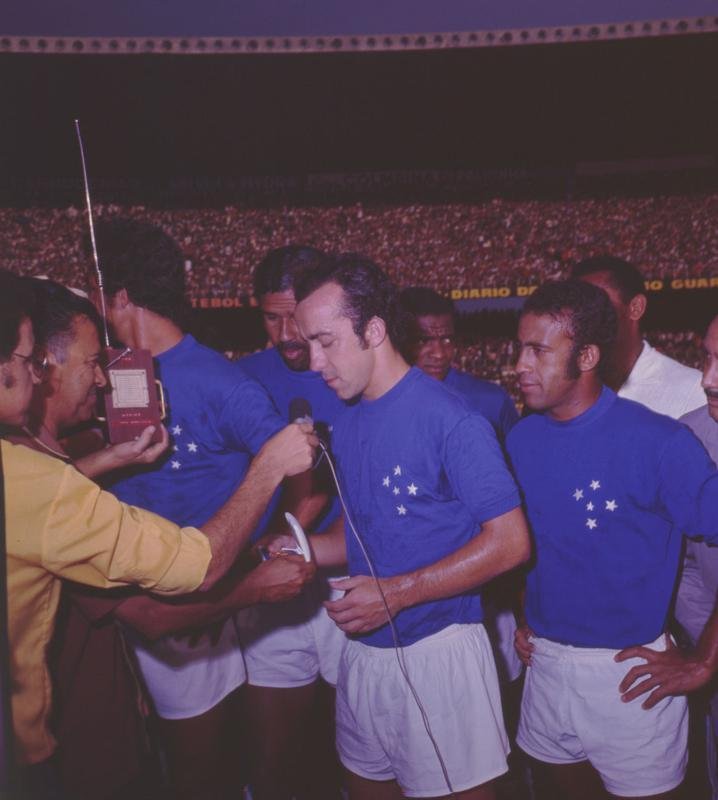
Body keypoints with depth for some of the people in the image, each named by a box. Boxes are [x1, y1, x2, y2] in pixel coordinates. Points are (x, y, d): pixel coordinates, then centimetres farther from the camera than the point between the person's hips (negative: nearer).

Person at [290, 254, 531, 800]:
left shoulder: (451, 421, -18)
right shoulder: (346, 425, 5)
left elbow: (510, 542, -18)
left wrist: (398, 592, -21)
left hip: (438, 650, -7)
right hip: (363, 649, 7)